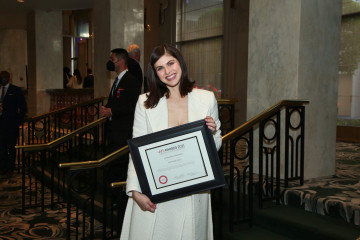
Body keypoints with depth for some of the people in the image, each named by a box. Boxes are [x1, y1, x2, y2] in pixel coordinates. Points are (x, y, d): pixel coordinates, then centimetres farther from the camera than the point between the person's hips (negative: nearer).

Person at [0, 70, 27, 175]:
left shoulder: (15, 90, -3)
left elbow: (23, 108, -3)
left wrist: (18, 121, -6)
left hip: (11, 123, -4)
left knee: (11, 146, 5)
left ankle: (10, 168, 16)